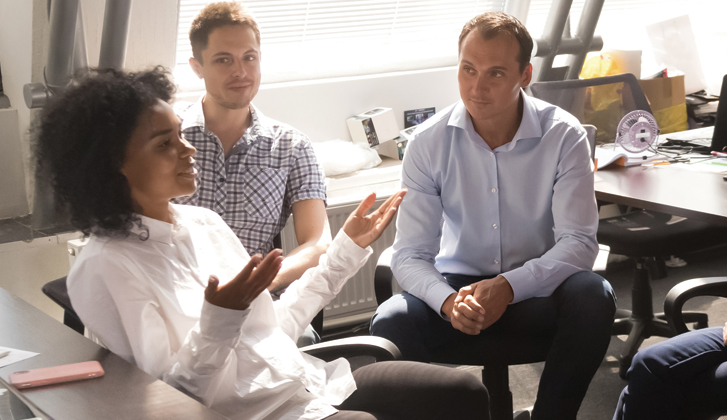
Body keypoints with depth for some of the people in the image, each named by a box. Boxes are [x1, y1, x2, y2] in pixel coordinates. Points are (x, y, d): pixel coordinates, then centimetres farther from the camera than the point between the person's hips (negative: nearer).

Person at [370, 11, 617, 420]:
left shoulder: (564, 136, -11)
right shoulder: (429, 142, -8)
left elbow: (578, 241, -15)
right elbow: (410, 255, -10)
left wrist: (509, 287, -32)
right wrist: (448, 301, -32)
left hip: (536, 291, 0)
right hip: (459, 284, 0)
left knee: (592, 296, -32)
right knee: (391, 322, -28)